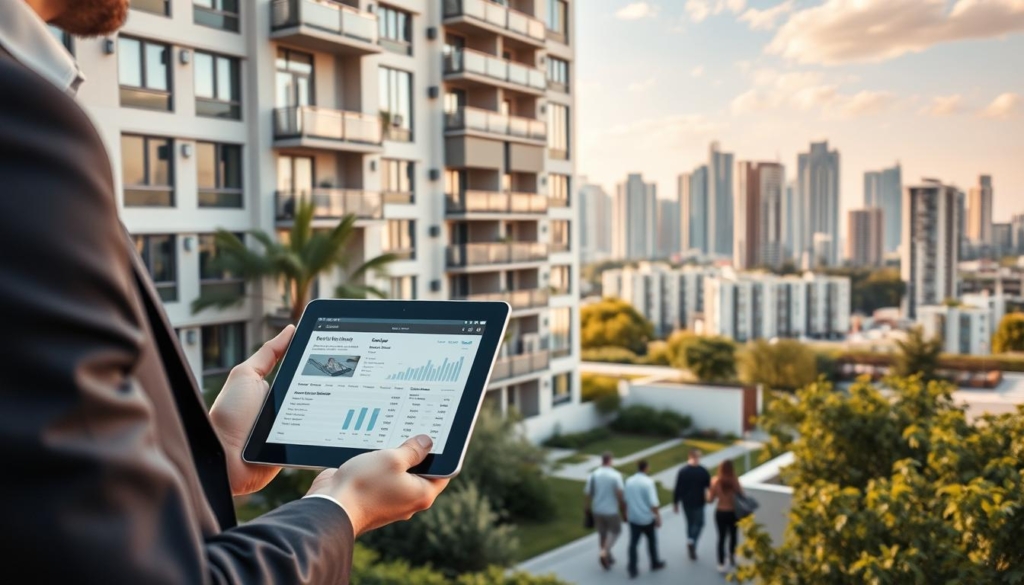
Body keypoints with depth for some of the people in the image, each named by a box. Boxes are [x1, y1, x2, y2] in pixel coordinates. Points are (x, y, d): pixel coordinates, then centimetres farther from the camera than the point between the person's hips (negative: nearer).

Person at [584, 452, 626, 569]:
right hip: (611, 510, -3)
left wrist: (588, 509, 9)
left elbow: (588, 494, -3)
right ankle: (604, 553, -2)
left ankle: (608, 558, 30)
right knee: (615, 531, 17)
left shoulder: (593, 475, -5)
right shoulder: (616, 475, -15)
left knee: (602, 533, 19)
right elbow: (620, 494, -18)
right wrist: (623, 509, -5)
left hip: (597, 510, 3)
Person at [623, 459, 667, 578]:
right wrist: (658, 517, -11)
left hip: (633, 518, 4)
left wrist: (627, 513, 22)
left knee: (633, 543, 5)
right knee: (652, 541, 17)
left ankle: (632, 570, 1)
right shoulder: (648, 482, -17)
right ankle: (655, 563, 32)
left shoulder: (629, 481, 0)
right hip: (647, 518, -4)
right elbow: (653, 503, -19)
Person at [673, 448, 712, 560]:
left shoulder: (682, 471, -10)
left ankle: (691, 546, 24)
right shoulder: (703, 471, -13)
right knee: (699, 523, 12)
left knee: (690, 523, 18)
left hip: (686, 502, 2)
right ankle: (692, 541, -10)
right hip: (699, 502, -2)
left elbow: (677, 489, -7)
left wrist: (675, 503, 2)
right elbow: (710, 486, -6)